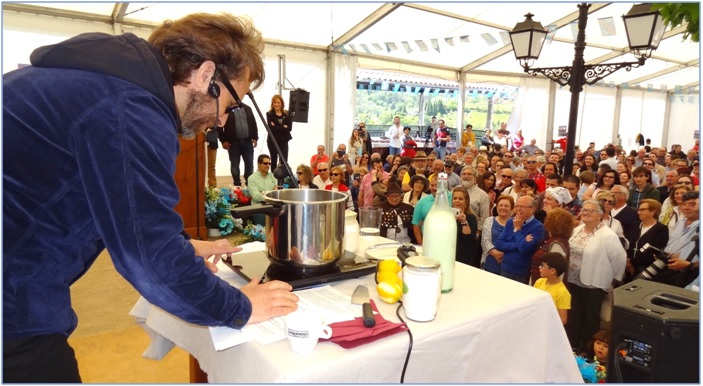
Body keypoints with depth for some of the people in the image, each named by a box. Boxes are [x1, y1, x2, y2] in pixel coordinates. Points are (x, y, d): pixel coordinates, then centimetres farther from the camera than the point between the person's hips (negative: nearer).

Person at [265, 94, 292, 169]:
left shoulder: (287, 114, 6)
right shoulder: (269, 114, 0)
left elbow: (290, 128, -6)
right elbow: (271, 128, -13)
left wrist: (277, 127, -12)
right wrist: (283, 127, -9)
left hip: (283, 140, 1)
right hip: (273, 140, -1)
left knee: (284, 162, -6)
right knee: (274, 161, 7)